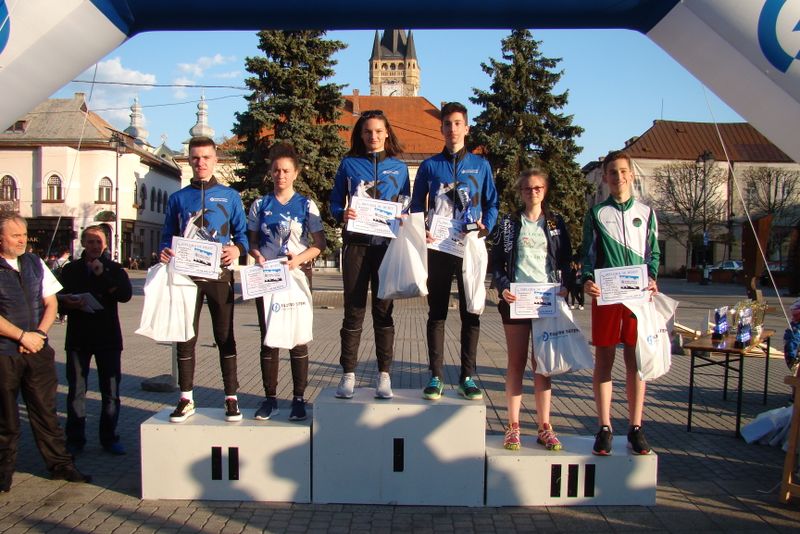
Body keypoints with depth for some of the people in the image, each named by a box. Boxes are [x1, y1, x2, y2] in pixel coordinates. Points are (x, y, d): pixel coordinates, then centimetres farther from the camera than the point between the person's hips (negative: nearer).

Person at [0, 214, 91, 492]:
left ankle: (60, 464, 16)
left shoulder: (35, 263, 11)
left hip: (37, 348, 4)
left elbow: (51, 303, 10)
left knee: (45, 410, 9)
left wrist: (39, 333, -4)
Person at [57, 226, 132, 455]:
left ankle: (109, 438, 15)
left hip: (108, 337, 0)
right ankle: (75, 439, 15)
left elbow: (125, 295, -9)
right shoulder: (70, 269, 9)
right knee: (76, 390, 3)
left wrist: (103, 275, -16)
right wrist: (69, 304, -17)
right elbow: (58, 298, 5)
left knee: (111, 390, 3)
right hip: (78, 337, 0)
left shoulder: (114, 269, 7)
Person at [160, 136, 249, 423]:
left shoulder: (230, 196, 7)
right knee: (185, 338, 5)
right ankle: (186, 399, 16)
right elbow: (168, 235, 13)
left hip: (219, 274, -2)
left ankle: (231, 398, 10)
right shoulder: (178, 198, 11)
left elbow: (242, 232, 7)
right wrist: (165, 251, -8)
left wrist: (237, 249, -14)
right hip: (186, 275, 2)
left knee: (225, 337, 4)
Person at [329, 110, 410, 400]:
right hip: (356, 244, 0)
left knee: (383, 309, 4)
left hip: (387, 245, 1)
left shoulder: (398, 167, 11)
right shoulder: (349, 164, 8)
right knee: (354, 310, 0)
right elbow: (335, 202, 8)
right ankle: (348, 374, 8)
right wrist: (343, 214, -13)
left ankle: (384, 375, 10)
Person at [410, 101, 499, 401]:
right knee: (437, 313, 4)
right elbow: (416, 206, 10)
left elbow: (492, 204, 12)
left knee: (471, 313, 3)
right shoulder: (429, 166, 8)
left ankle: (467, 377, 12)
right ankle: (436, 377, 10)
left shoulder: (480, 165, 9)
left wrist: (486, 226, -7)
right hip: (438, 249, 0)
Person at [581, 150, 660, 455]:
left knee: (635, 361, 4)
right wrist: (587, 280, -11)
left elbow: (653, 252, 14)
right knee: (604, 360, 2)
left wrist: (652, 278, -5)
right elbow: (588, 254, 7)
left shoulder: (646, 213, 12)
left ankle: (636, 429, 12)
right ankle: (604, 428, 9)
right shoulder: (596, 214, 8)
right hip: (606, 296, -1)